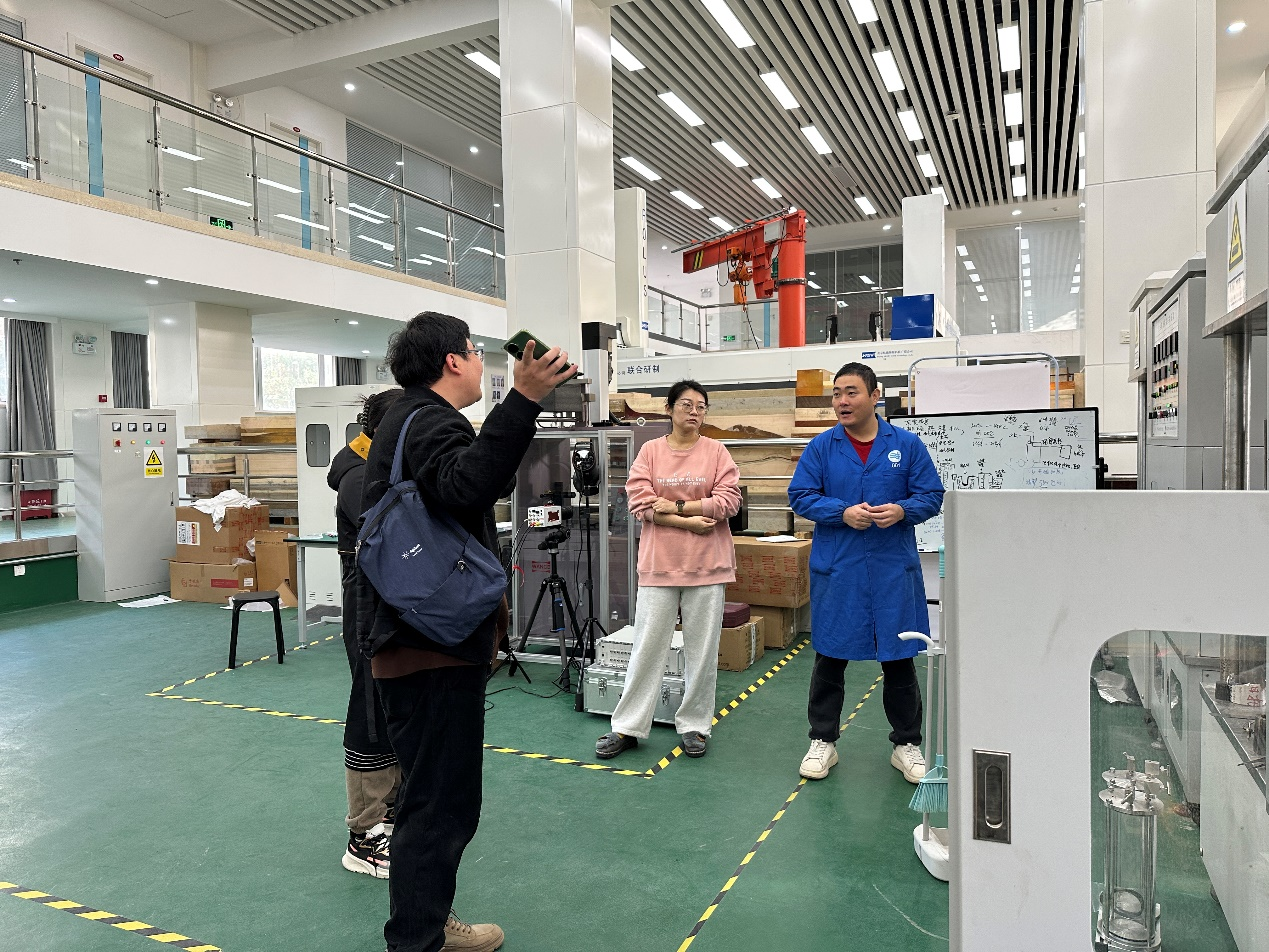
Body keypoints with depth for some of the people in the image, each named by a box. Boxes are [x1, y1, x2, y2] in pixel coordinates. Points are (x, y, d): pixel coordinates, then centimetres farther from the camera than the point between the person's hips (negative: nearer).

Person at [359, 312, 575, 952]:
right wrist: (523, 399, -42)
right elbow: (467, 486, -39)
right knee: (440, 803, -1)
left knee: (433, 795, 23)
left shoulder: (410, 417, 18)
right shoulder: (430, 421, -16)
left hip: (412, 638, 12)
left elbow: (489, 482, 25)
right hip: (434, 644, -11)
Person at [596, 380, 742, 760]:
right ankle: (627, 727, 17)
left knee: (703, 650, 8)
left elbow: (728, 501, -7)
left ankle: (694, 725, 24)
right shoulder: (650, 451, 3)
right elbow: (641, 504, -7)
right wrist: (691, 522, -13)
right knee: (647, 647, 6)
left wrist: (676, 506, -12)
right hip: (659, 563, 0)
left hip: (707, 565, 0)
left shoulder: (716, 451, 3)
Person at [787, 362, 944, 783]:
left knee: (899, 660, 10)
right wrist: (843, 513, -16)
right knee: (830, 658, 9)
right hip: (836, 570, 0)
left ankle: (906, 744, 28)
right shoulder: (821, 447, 1)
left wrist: (901, 510, -18)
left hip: (894, 569, 0)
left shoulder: (907, 445, 1)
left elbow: (932, 495, 3)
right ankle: (823, 741, 25)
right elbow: (800, 495, -2)